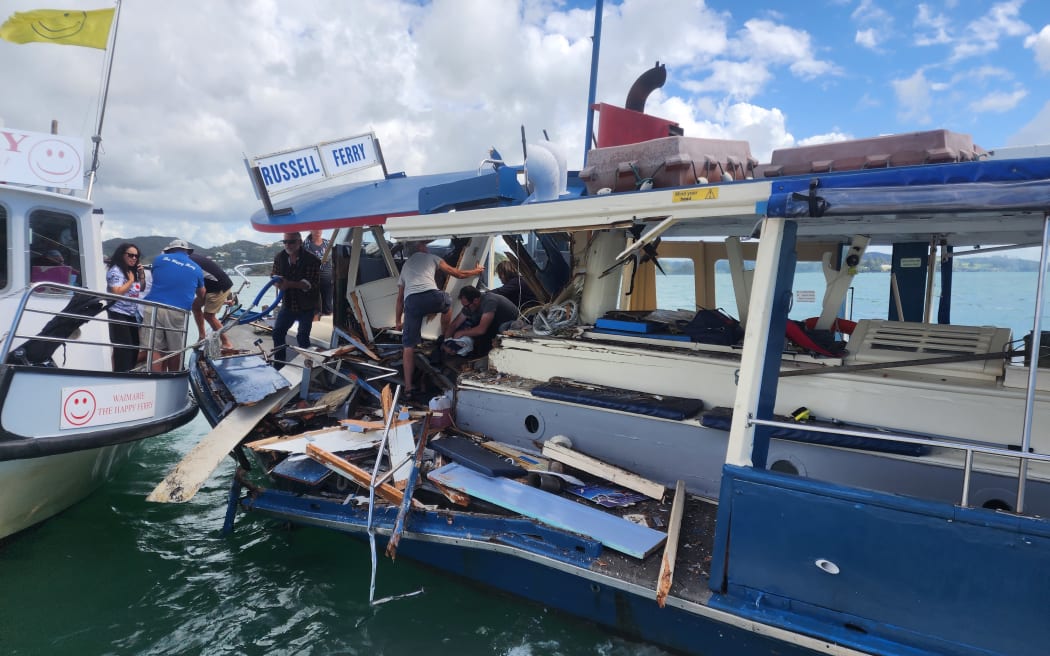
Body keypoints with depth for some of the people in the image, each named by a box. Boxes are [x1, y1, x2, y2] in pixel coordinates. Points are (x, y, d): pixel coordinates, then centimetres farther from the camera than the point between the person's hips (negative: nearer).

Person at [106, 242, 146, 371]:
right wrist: (131, 280, -11)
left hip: (133, 315, 8)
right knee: (123, 349, -13)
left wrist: (141, 274, 8)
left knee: (134, 347, 8)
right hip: (119, 315, -8)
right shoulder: (115, 271, -11)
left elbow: (141, 288, 23)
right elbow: (117, 292, -22)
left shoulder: (132, 271, 13)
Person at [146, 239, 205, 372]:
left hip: (155, 308, 0)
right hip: (179, 312, 0)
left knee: (155, 349, 1)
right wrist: (191, 303, 48)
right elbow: (201, 295, 27)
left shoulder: (160, 259, 13)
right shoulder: (196, 269, 13)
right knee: (174, 351, 9)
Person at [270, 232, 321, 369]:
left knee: (302, 337, 0)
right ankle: (278, 366, 23)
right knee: (278, 333, 8)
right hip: (288, 303, 5)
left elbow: (311, 284, -23)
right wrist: (277, 282, -18)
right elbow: (274, 275, 7)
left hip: (306, 306, -5)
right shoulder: (280, 257, -1)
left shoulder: (311, 260, -18)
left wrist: (290, 284, -35)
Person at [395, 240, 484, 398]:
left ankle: (408, 387, 0)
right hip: (430, 296, -3)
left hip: (411, 302, 3)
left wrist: (398, 321, 36)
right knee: (447, 301, 34)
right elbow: (458, 274, 26)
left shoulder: (405, 265, 35)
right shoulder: (431, 257, 23)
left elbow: (400, 298, 32)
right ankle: (445, 338, 40)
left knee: (408, 346, 5)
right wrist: (475, 271, 44)